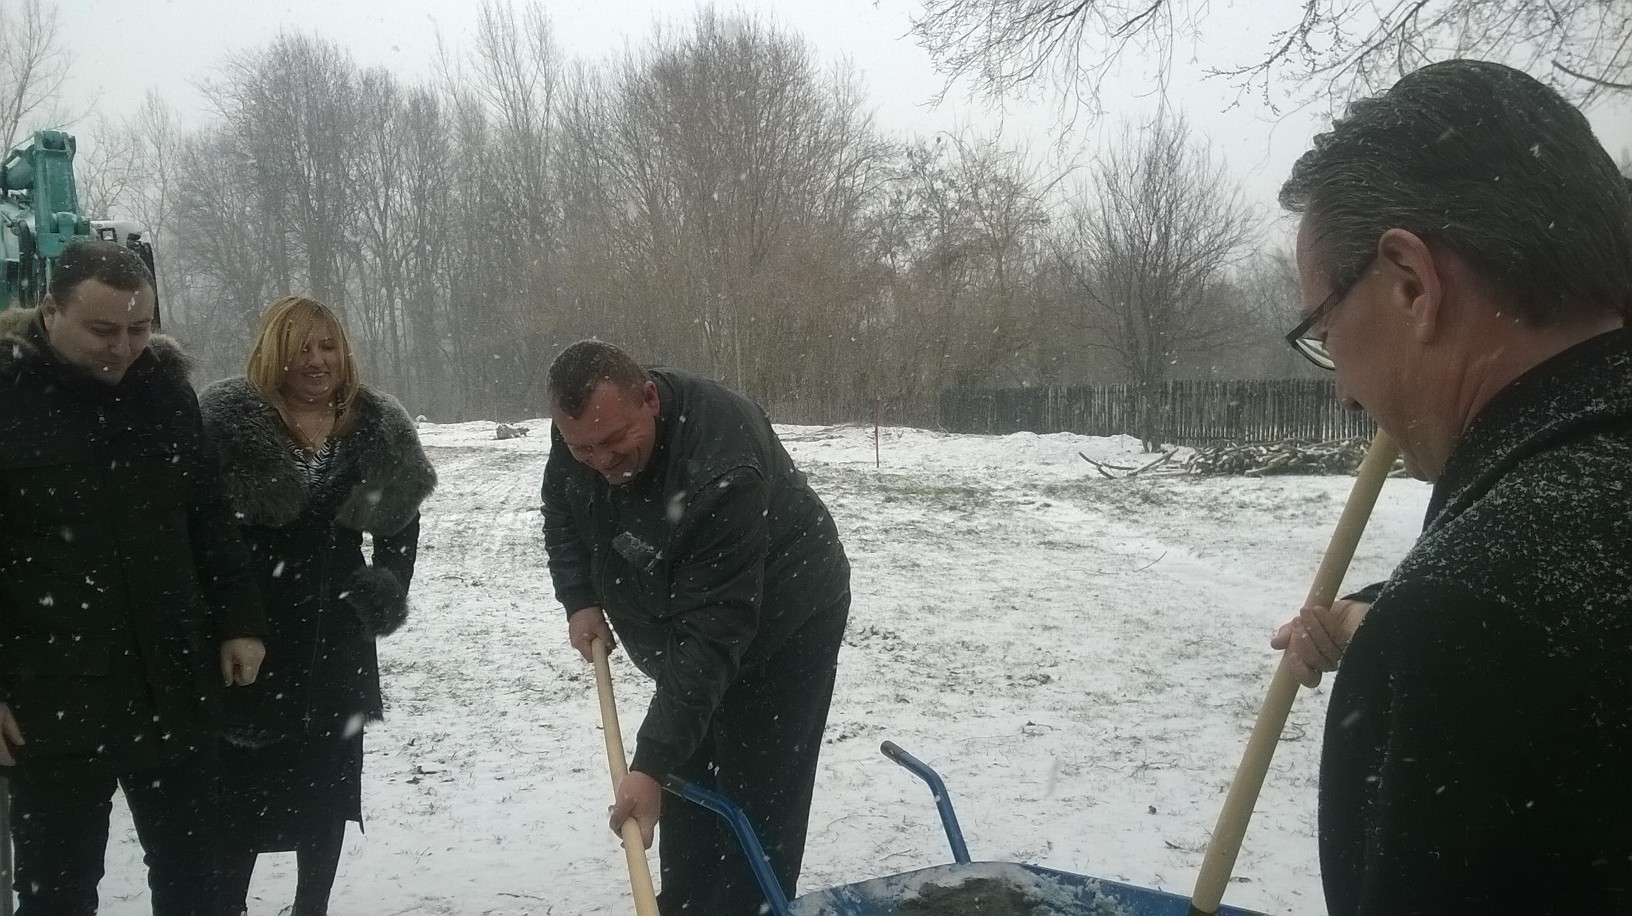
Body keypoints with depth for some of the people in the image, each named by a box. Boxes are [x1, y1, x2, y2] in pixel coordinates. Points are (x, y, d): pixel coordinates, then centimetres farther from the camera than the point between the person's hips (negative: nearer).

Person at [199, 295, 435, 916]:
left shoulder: (378, 427, 2)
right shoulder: (227, 420, -10)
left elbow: (403, 516, 13)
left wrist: (387, 592, 2)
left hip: (338, 637, 4)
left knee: (329, 784, 14)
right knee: (241, 788, 1)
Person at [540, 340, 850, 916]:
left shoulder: (721, 472, -40)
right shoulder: (583, 432, -16)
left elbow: (713, 631, -40)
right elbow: (562, 512, 7)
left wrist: (651, 763, -42)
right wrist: (580, 600, -8)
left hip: (783, 625, -7)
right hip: (681, 619, 7)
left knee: (756, 802, -11)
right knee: (687, 781, 13)